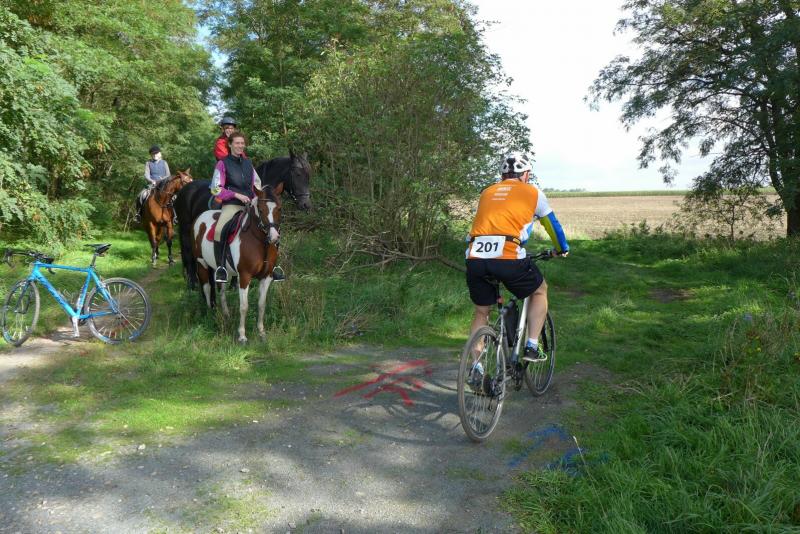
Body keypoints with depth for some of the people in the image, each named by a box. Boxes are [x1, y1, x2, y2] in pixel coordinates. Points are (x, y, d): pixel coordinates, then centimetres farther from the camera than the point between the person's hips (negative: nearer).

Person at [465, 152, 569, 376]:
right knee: (540, 290, 25)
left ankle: (476, 368, 18)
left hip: (475, 259, 4)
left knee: (481, 312, 23)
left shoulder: (487, 192, 26)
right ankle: (531, 347, 21)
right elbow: (552, 224, 28)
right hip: (508, 258, -3)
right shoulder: (532, 192, 16)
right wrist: (562, 249, 47)